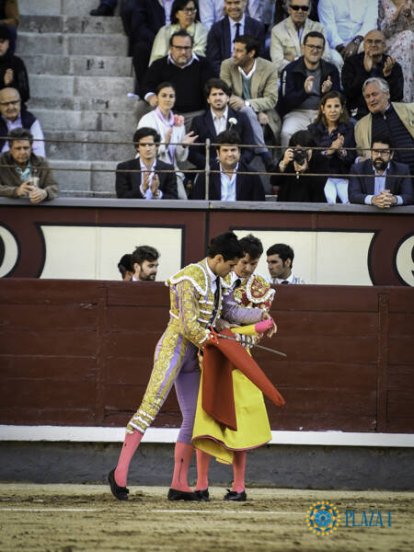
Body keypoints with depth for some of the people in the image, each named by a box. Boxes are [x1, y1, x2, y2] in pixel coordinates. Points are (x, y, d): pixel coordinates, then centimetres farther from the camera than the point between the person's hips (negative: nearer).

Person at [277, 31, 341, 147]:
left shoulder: (331, 70, 9)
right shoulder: (290, 70, 2)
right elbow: (286, 101, -8)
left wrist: (328, 92, -19)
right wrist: (304, 91, -28)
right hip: (297, 112, -1)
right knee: (287, 133, -33)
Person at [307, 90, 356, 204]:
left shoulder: (349, 128, 7)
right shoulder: (313, 129, 7)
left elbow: (352, 158, 3)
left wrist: (342, 151, -17)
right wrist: (330, 150, -17)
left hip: (344, 178, 1)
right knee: (330, 200, -28)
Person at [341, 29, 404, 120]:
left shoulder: (394, 66, 8)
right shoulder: (351, 62, 6)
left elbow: (397, 97, -2)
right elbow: (348, 93, -7)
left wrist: (388, 75, -16)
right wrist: (365, 71, -15)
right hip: (358, 115, -1)